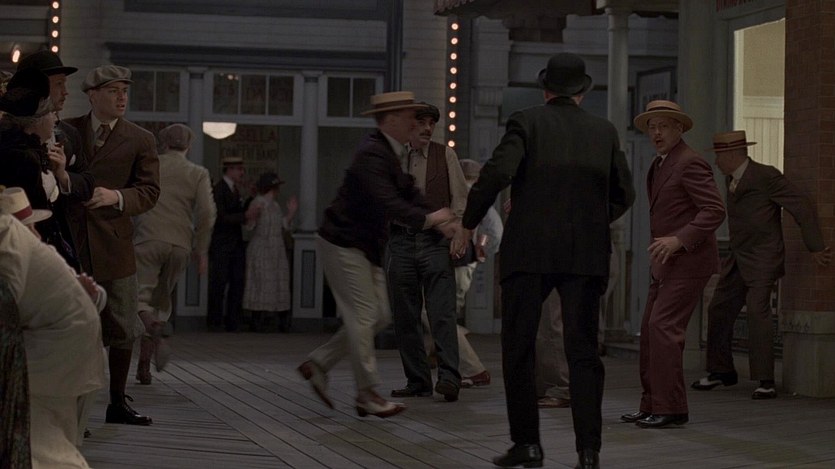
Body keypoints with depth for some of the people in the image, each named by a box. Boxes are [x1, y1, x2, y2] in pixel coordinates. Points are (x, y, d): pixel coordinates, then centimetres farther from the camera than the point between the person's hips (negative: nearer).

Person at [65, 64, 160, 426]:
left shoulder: (141, 141, 4)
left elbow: (149, 191, -3)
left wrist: (116, 196, -20)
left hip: (114, 244, 1)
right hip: (68, 242, -1)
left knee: (122, 331, 7)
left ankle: (118, 403, 22)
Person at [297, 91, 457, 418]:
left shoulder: (390, 154, 11)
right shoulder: (372, 155, -21)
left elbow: (409, 193, 12)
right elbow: (387, 204, -31)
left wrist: (442, 222, -2)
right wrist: (428, 219, -26)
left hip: (367, 246, 10)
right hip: (343, 243, -10)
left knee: (379, 316, 11)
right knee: (363, 315, -6)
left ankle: (318, 364, 18)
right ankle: (367, 396, 1)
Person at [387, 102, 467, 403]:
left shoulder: (445, 155, 8)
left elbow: (460, 197, 7)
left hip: (435, 242, -2)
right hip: (400, 240, 3)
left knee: (442, 312, -13)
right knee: (405, 317, 4)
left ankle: (449, 377, -17)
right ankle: (417, 381, 12)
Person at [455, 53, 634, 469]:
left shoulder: (527, 122, 1)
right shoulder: (604, 131, 11)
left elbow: (496, 173, -13)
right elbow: (623, 195, 14)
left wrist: (467, 224, -2)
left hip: (530, 250, -2)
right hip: (586, 254, 3)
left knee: (519, 348, 7)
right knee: (583, 351, 4)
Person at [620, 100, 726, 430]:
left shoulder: (690, 163, -13)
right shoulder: (660, 164, 17)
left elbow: (714, 210, -20)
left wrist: (678, 240, -26)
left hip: (688, 261, -10)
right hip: (667, 263, 10)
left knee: (662, 327, -15)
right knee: (650, 330, 8)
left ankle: (670, 408, -13)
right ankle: (652, 405, 14)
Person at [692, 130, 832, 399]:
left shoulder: (766, 176, -16)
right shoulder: (733, 178, 10)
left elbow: (803, 208, -15)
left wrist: (815, 248, -13)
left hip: (763, 262, -9)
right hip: (738, 260, 9)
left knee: (757, 310, -21)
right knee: (719, 310, 10)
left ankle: (765, 381, -18)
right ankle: (721, 372, 27)